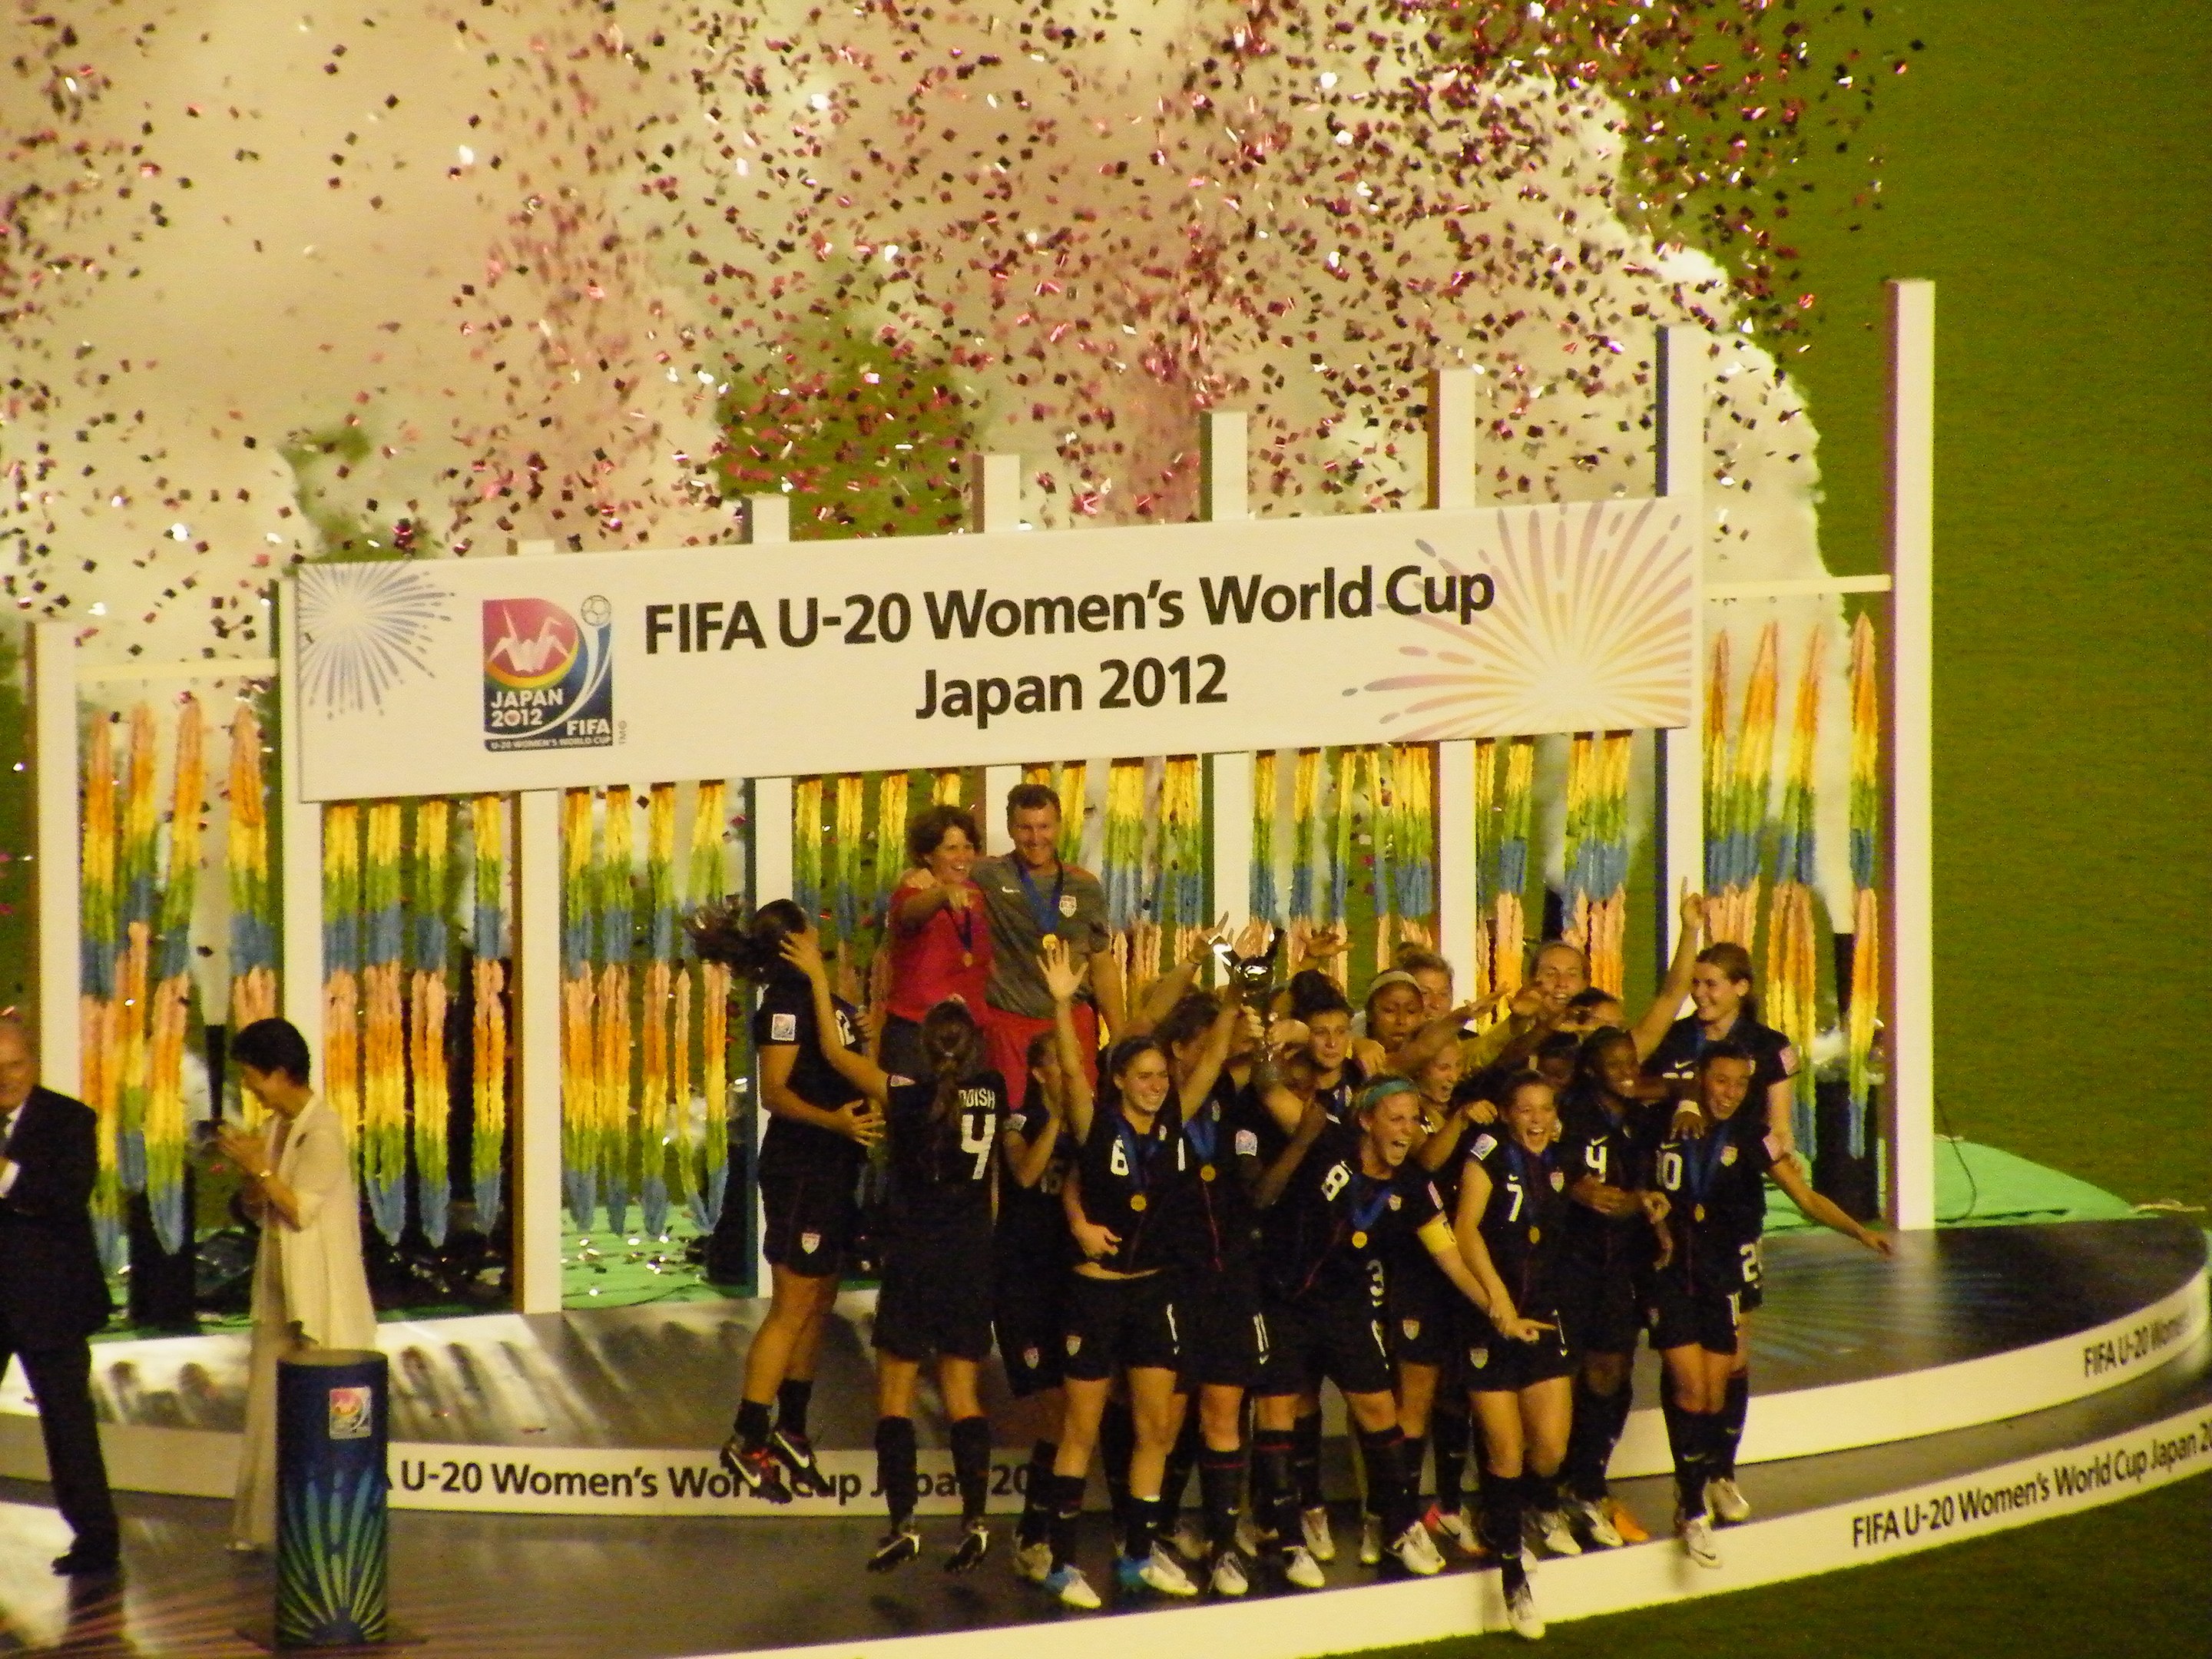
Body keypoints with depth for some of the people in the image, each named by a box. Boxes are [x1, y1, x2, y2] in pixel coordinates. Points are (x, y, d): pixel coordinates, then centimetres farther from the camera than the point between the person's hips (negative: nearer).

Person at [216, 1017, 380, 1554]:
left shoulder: (321, 1131, -15)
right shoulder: (279, 1127, 11)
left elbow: (301, 1210, -19)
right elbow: (257, 1209, 15)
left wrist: (258, 1166, -17)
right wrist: (247, 1169, -2)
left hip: (319, 1297, -9)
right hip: (279, 1293, 9)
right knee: (269, 1408, 9)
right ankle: (264, 1524, 14)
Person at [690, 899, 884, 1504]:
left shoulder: (820, 997, 14)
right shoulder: (786, 1001, -14)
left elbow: (857, 1065, 27)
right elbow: (774, 1091, -23)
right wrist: (834, 1120, -36)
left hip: (835, 1167, 10)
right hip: (799, 1165, -10)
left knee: (819, 1306, 14)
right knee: (792, 1309, -7)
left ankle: (791, 1430, 22)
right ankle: (747, 1439, -3)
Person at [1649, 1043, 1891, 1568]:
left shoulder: (1753, 1136, -6)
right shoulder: (1667, 1127, -4)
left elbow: (1806, 1198, -7)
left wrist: (1861, 1232, -17)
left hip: (1725, 1273, 1)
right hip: (1672, 1271, -1)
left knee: (1718, 1390, 3)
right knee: (1689, 1389, -8)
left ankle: (1719, 1476, 32)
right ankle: (1690, 1507, 3)